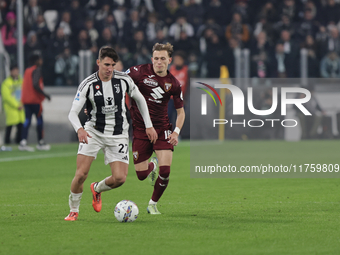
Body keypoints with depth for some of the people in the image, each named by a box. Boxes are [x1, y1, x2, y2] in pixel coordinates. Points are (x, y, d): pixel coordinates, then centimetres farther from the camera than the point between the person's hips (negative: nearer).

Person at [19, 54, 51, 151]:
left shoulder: (27, 71, 15)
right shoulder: (37, 70, -10)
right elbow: (35, 84, -23)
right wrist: (45, 94, -15)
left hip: (26, 100, 7)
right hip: (35, 99, -7)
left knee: (27, 120, 2)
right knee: (39, 119, 5)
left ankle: (23, 142, -11)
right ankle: (40, 143, 11)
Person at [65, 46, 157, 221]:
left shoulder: (123, 80, -5)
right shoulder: (88, 85, -12)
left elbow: (139, 99, 13)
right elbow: (73, 113, -13)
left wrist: (148, 125, 11)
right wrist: (79, 129, -34)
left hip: (118, 135, 2)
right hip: (94, 132, -2)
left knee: (120, 178, -11)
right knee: (81, 174, -17)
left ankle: (97, 189, 23)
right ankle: (73, 211, 5)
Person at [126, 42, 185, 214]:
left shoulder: (173, 83, -2)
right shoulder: (141, 71, -9)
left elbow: (180, 111, 8)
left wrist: (176, 132, -7)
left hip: (162, 128, 1)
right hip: (140, 128, 0)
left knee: (165, 170, -16)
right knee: (141, 175, 0)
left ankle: (153, 204, 9)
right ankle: (153, 165, 39)